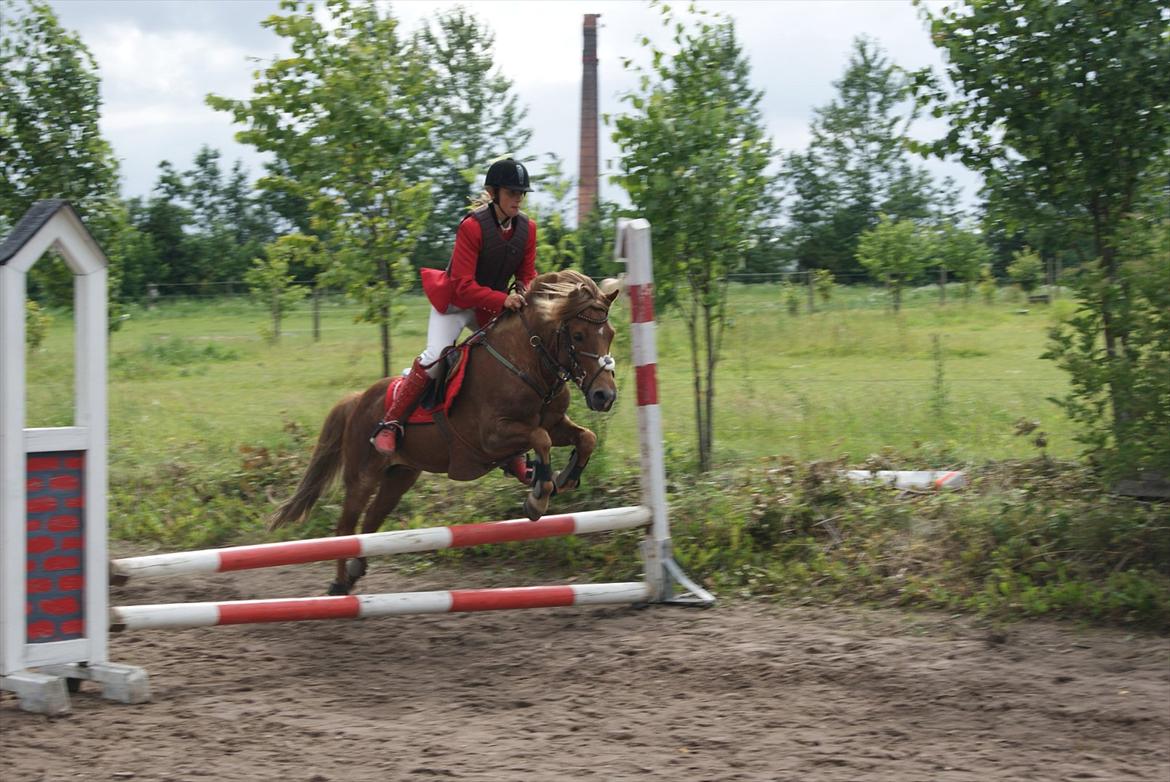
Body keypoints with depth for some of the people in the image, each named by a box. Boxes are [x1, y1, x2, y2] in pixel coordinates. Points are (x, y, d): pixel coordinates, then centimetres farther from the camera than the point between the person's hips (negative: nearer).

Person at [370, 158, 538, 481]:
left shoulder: (527, 228, -8)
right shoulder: (472, 226, -24)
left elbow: (527, 276, 3)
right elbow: (463, 285, -29)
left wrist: (524, 297, -20)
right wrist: (503, 299, -39)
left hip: (495, 306, 6)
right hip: (455, 302, -6)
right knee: (435, 355, -26)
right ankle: (389, 425, -14)